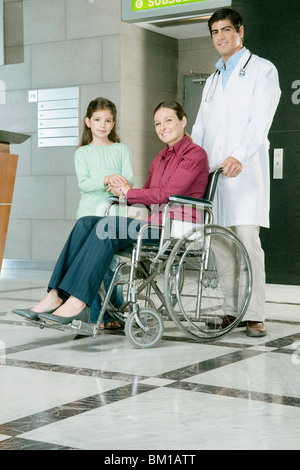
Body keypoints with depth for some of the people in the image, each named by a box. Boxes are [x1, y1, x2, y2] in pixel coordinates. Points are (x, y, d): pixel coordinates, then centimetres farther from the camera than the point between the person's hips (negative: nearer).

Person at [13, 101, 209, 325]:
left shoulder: (195, 154, -3)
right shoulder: (161, 157, 23)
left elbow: (167, 194, -13)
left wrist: (130, 192, -2)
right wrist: (124, 193, -2)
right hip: (154, 223, 8)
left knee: (109, 225, -29)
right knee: (86, 223, -12)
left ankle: (76, 302, -32)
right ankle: (56, 296, -22)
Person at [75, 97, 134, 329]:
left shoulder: (122, 150, 12)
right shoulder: (83, 153, 11)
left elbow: (129, 180, 3)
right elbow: (83, 184, -2)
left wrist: (117, 184, -20)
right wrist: (106, 180, -19)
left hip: (114, 215, 0)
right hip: (89, 214, 1)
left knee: (111, 265, -5)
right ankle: (97, 317, 2)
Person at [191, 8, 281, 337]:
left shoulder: (262, 70, 5)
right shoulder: (213, 80, 26)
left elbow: (260, 120, -9)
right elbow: (200, 127, 22)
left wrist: (239, 156, -24)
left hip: (245, 170, -6)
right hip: (212, 171, 6)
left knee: (247, 240, -12)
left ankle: (254, 315, -11)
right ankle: (231, 310, 7)